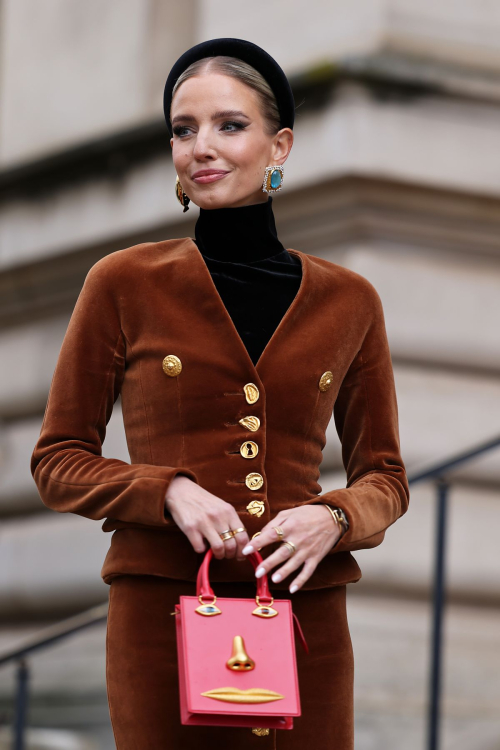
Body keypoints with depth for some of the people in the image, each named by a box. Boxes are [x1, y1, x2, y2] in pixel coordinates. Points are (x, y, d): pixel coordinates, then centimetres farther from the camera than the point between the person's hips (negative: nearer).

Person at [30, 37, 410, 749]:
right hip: (161, 610, -2)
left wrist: (334, 517, -7)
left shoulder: (349, 301, 9)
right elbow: (58, 461, 6)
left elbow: (384, 474, 15)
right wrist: (170, 491, -12)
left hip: (305, 612, 2)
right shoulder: (124, 284, 4)